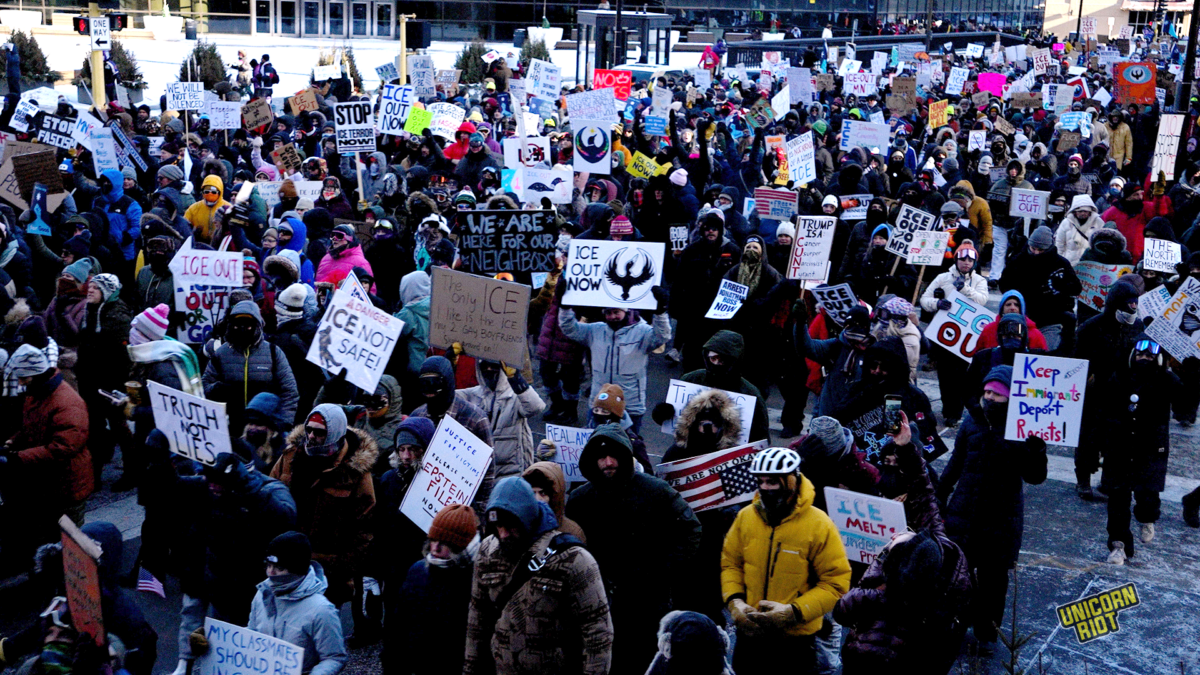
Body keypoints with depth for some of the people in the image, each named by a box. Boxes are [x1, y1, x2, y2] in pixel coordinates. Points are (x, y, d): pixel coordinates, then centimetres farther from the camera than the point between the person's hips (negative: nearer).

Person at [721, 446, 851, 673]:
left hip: (796, 638, -3)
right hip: (750, 632, 4)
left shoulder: (818, 525, -13)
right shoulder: (746, 516, -2)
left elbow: (836, 583, -12)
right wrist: (734, 601, -9)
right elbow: (730, 563, 8)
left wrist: (793, 612, -22)